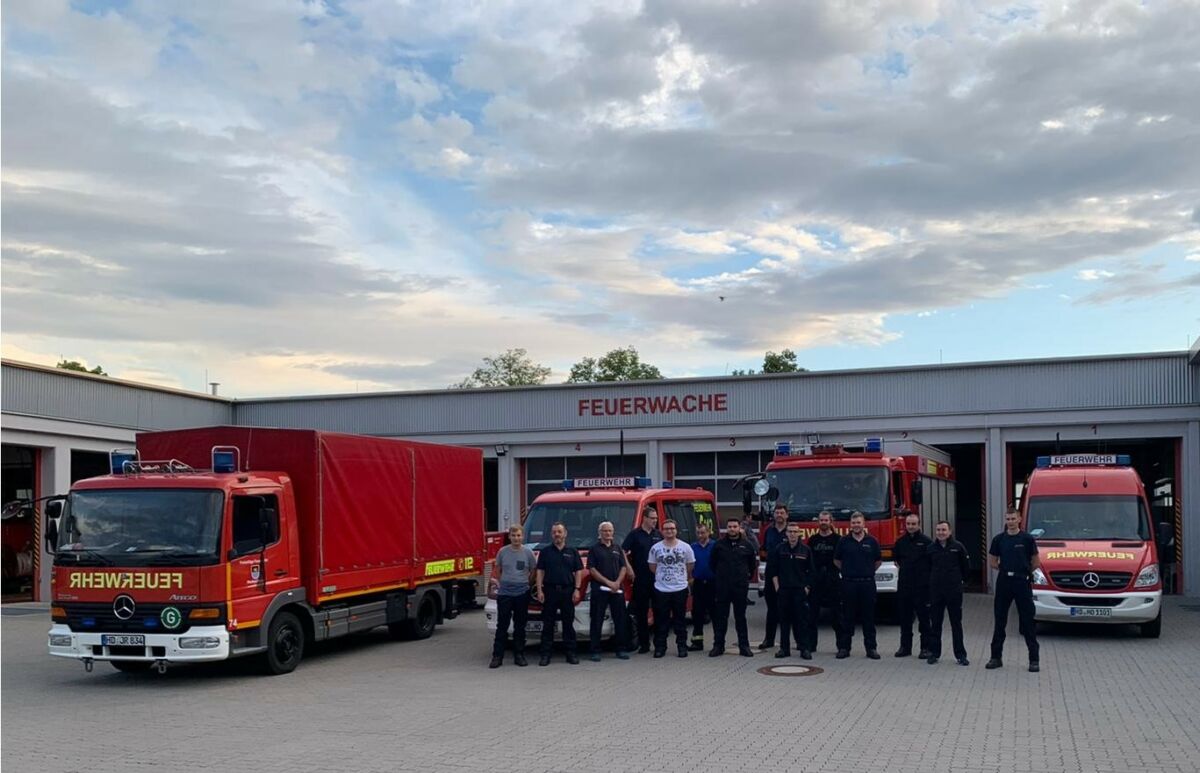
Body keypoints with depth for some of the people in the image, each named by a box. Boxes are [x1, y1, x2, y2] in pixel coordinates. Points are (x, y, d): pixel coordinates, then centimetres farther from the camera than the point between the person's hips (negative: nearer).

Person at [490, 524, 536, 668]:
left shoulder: (528, 552, 1)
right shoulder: (503, 552, 1)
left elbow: (533, 572, 11)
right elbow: (497, 569, 15)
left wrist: (528, 584, 7)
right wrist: (501, 582, 10)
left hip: (522, 593, 0)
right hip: (504, 593, 0)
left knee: (520, 626, 8)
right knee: (502, 625, -1)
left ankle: (519, 655, 16)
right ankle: (497, 656, 2)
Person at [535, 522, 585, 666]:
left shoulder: (572, 552, 9)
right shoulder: (545, 551, 7)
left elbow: (578, 572, 8)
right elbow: (540, 572, 4)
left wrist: (577, 589, -3)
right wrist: (539, 591, -5)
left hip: (567, 591, 1)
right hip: (550, 591, -1)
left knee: (568, 623, 4)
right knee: (547, 624, 1)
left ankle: (570, 653, 10)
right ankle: (545, 654, 3)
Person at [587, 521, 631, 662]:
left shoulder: (617, 548, 15)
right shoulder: (594, 549, 2)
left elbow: (623, 567, 11)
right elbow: (592, 570, -6)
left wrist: (617, 583, -7)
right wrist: (608, 583, -13)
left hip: (618, 589, 4)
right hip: (599, 589, -4)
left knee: (620, 620, 5)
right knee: (597, 621, -2)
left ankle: (621, 649, 13)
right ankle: (595, 651, 2)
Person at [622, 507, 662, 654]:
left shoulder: (658, 535, 10)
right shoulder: (634, 534, -2)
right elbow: (622, 552, -6)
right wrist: (629, 569, -12)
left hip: (657, 579, 3)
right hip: (640, 580, -3)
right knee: (641, 612, 3)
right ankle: (644, 643, 10)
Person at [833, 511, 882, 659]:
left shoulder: (872, 541, 5)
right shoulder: (843, 541, 3)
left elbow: (878, 560, 16)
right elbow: (836, 560, 13)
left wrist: (868, 572, 11)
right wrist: (846, 571, 8)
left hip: (867, 583, 0)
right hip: (848, 583, 0)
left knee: (869, 617, 4)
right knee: (847, 617, 3)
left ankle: (871, 648, 10)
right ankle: (844, 647, 8)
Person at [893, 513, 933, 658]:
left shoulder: (926, 542, -5)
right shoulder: (901, 542, 8)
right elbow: (896, 558, 24)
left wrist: (926, 574, -4)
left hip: (922, 586, -4)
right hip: (904, 585, 5)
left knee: (924, 618, 1)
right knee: (905, 618, 10)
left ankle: (926, 648, 7)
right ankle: (905, 646, 18)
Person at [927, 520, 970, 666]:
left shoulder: (958, 547, -3)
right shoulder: (930, 548, 3)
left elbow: (966, 566, 6)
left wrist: (959, 579, 11)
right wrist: (933, 580, 10)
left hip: (954, 591, -2)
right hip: (935, 591, 2)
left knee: (956, 623, 3)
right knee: (935, 624, 6)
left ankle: (960, 655, 8)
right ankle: (934, 653, 15)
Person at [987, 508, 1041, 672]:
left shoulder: (1027, 539, -2)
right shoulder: (999, 539, 5)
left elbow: (1036, 563, 5)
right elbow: (992, 562, 13)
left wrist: (1024, 571, 9)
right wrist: (1005, 569, 7)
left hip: (1022, 583, -3)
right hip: (1003, 583, 3)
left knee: (1027, 622, -1)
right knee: (1000, 621, 7)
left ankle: (1034, 660, 4)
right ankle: (996, 657, 15)